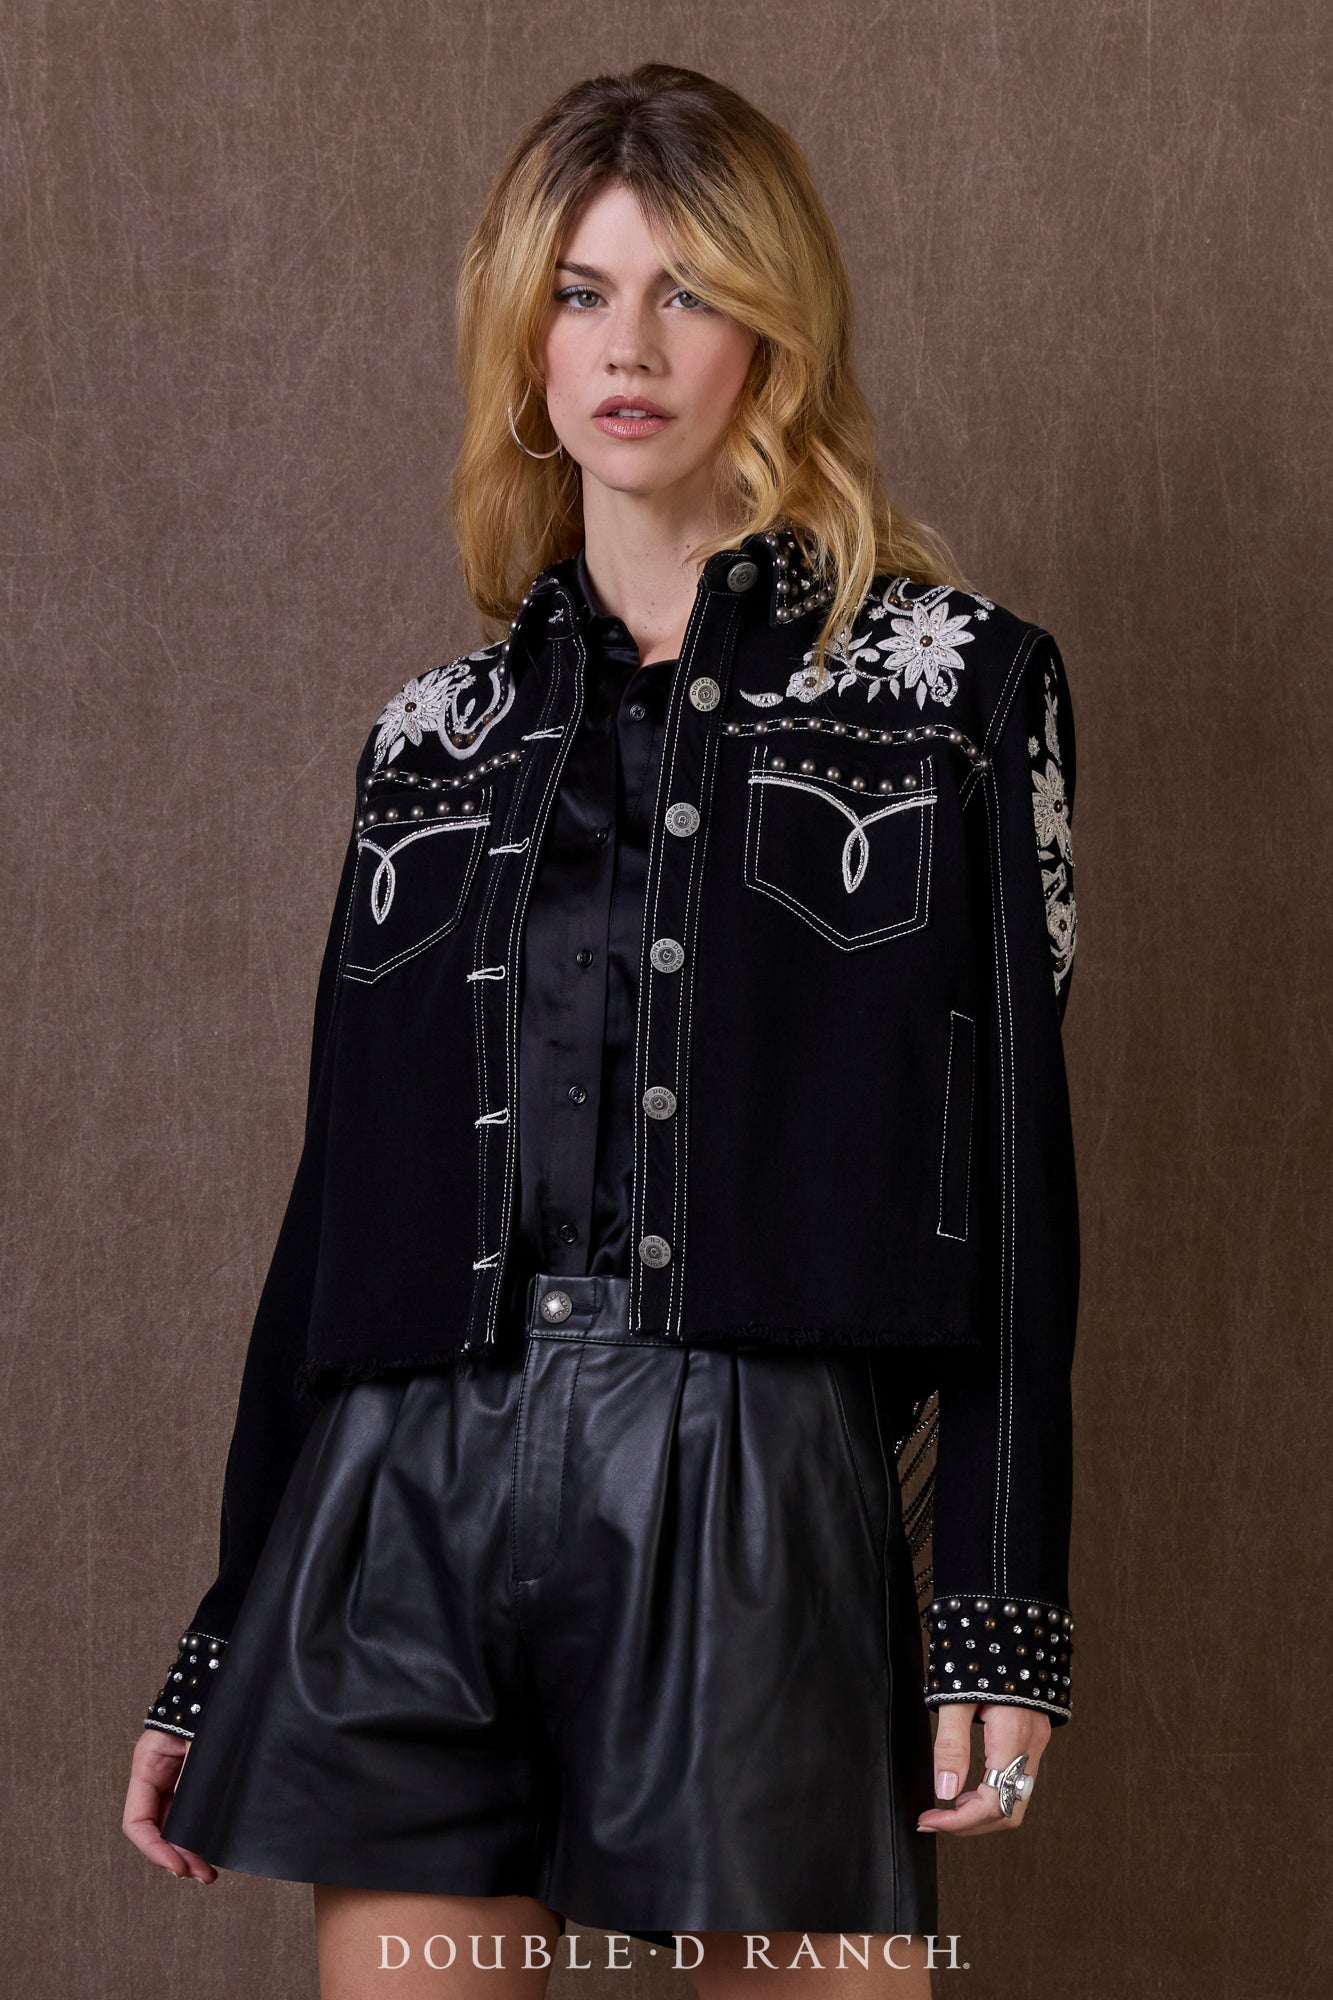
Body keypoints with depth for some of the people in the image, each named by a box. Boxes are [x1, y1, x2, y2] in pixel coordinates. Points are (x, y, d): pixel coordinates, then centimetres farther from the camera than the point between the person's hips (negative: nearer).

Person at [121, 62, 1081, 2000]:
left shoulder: (956, 679, 7)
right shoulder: (434, 734, 15)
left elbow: (1012, 1160, 2)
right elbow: (340, 1189, 16)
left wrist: (1000, 1615, -6)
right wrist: (223, 1643, 14)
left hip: (754, 1478, -3)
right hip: (411, 1489, 3)